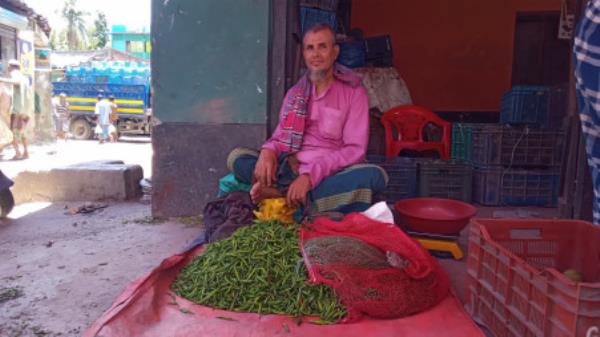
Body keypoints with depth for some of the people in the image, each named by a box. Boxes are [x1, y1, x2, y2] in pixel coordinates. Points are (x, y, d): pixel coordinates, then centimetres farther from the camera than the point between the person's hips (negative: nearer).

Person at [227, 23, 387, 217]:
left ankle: (285, 194, -29)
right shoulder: (294, 93, 13)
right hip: (290, 170, 3)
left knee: (375, 175, -33)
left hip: (332, 175, -2)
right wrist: (268, 151, -13)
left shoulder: (353, 93, 0)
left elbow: (354, 150, -9)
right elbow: (280, 137, 13)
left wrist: (311, 175, -22)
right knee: (236, 157, -14)